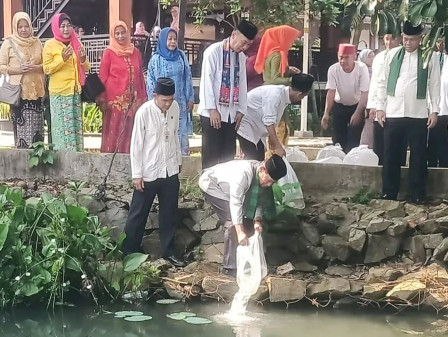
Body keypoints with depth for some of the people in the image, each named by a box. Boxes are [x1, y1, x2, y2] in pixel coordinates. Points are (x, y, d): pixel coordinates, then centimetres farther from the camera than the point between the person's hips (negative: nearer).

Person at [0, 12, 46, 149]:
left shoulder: (37, 43, 11)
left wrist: (35, 68, -7)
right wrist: (17, 70, -14)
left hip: (36, 91, 3)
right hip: (19, 91, -3)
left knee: (36, 126, 1)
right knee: (21, 126, -6)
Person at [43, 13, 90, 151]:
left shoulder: (76, 44, 14)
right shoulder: (50, 45, 1)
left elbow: (86, 68, 17)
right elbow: (47, 69, -4)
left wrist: (83, 60, -5)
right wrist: (62, 59, -15)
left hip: (76, 91, 4)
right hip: (59, 93, -4)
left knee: (76, 126, 3)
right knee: (63, 126, -8)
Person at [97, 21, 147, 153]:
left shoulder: (135, 52, 11)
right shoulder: (109, 53, 0)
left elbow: (140, 76, 14)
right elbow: (103, 77, -1)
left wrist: (143, 97, 11)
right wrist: (102, 100, -7)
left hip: (132, 100, 3)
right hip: (115, 100, -3)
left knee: (130, 130, 3)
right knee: (114, 131, -2)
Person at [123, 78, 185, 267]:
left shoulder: (175, 108, -2)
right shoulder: (144, 112, -17)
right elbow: (136, 144, -12)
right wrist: (137, 174, -12)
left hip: (170, 171, 5)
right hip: (148, 173, -5)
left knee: (169, 214, 13)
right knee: (138, 214, 6)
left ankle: (168, 251, 25)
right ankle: (129, 251, 19)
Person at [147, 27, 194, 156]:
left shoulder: (181, 56, 4)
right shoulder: (156, 59, -3)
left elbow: (188, 78, 7)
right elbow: (150, 82, 0)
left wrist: (190, 98, 4)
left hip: (180, 104, 2)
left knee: (181, 134, 3)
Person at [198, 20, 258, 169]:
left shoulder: (241, 56, 10)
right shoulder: (214, 51, -9)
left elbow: (242, 84, 12)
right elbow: (207, 81, -12)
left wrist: (241, 110, 6)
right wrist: (212, 109, -14)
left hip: (231, 113, 6)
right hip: (212, 112, -6)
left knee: (228, 154, 8)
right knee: (211, 154, -2)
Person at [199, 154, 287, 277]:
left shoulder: (263, 177, -12)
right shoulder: (244, 173, -38)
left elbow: (260, 201, -5)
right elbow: (235, 202, -42)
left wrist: (257, 220, -23)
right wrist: (240, 232, -47)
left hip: (223, 188, 9)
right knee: (233, 220, -19)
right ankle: (230, 267, -15)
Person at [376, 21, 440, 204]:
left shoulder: (430, 57, 1)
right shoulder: (392, 54, 5)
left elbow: (434, 85, 2)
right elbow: (383, 82, 8)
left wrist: (434, 110, -3)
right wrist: (380, 107, 2)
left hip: (418, 115, -1)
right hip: (393, 113, 1)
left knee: (418, 157, 4)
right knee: (391, 156, 5)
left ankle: (417, 196, 12)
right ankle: (389, 195, 14)